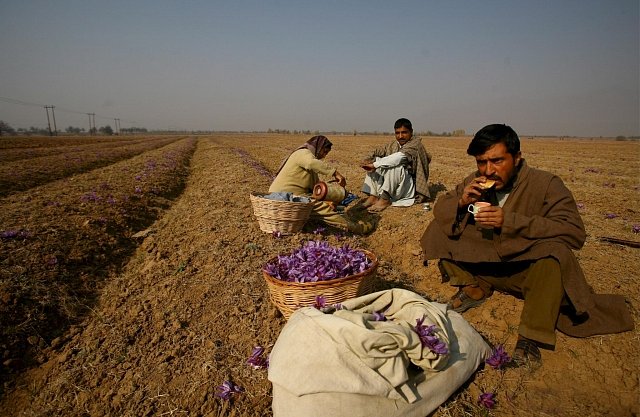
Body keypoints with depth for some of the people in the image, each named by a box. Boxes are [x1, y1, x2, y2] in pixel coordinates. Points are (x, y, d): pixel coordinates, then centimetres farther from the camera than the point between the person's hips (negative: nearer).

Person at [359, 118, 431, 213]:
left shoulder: (415, 144, -12)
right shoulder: (393, 144, 8)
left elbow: (400, 157, -28)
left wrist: (374, 165, -32)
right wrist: (369, 161, -23)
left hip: (410, 188, -7)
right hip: (392, 187, 7)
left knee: (393, 166, -30)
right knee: (374, 162, -3)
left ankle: (385, 200, -24)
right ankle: (372, 196, -14)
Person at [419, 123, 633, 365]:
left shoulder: (546, 184, -17)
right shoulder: (475, 182, -6)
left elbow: (574, 232, -27)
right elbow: (440, 208, 1)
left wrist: (510, 221, -35)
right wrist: (461, 202, -22)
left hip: (528, 270, -3)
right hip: (486, 265, 4)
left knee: (554, 250, -36)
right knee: (440, 228, -9)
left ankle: (531, 338, -27)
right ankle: (475, 288, 0)